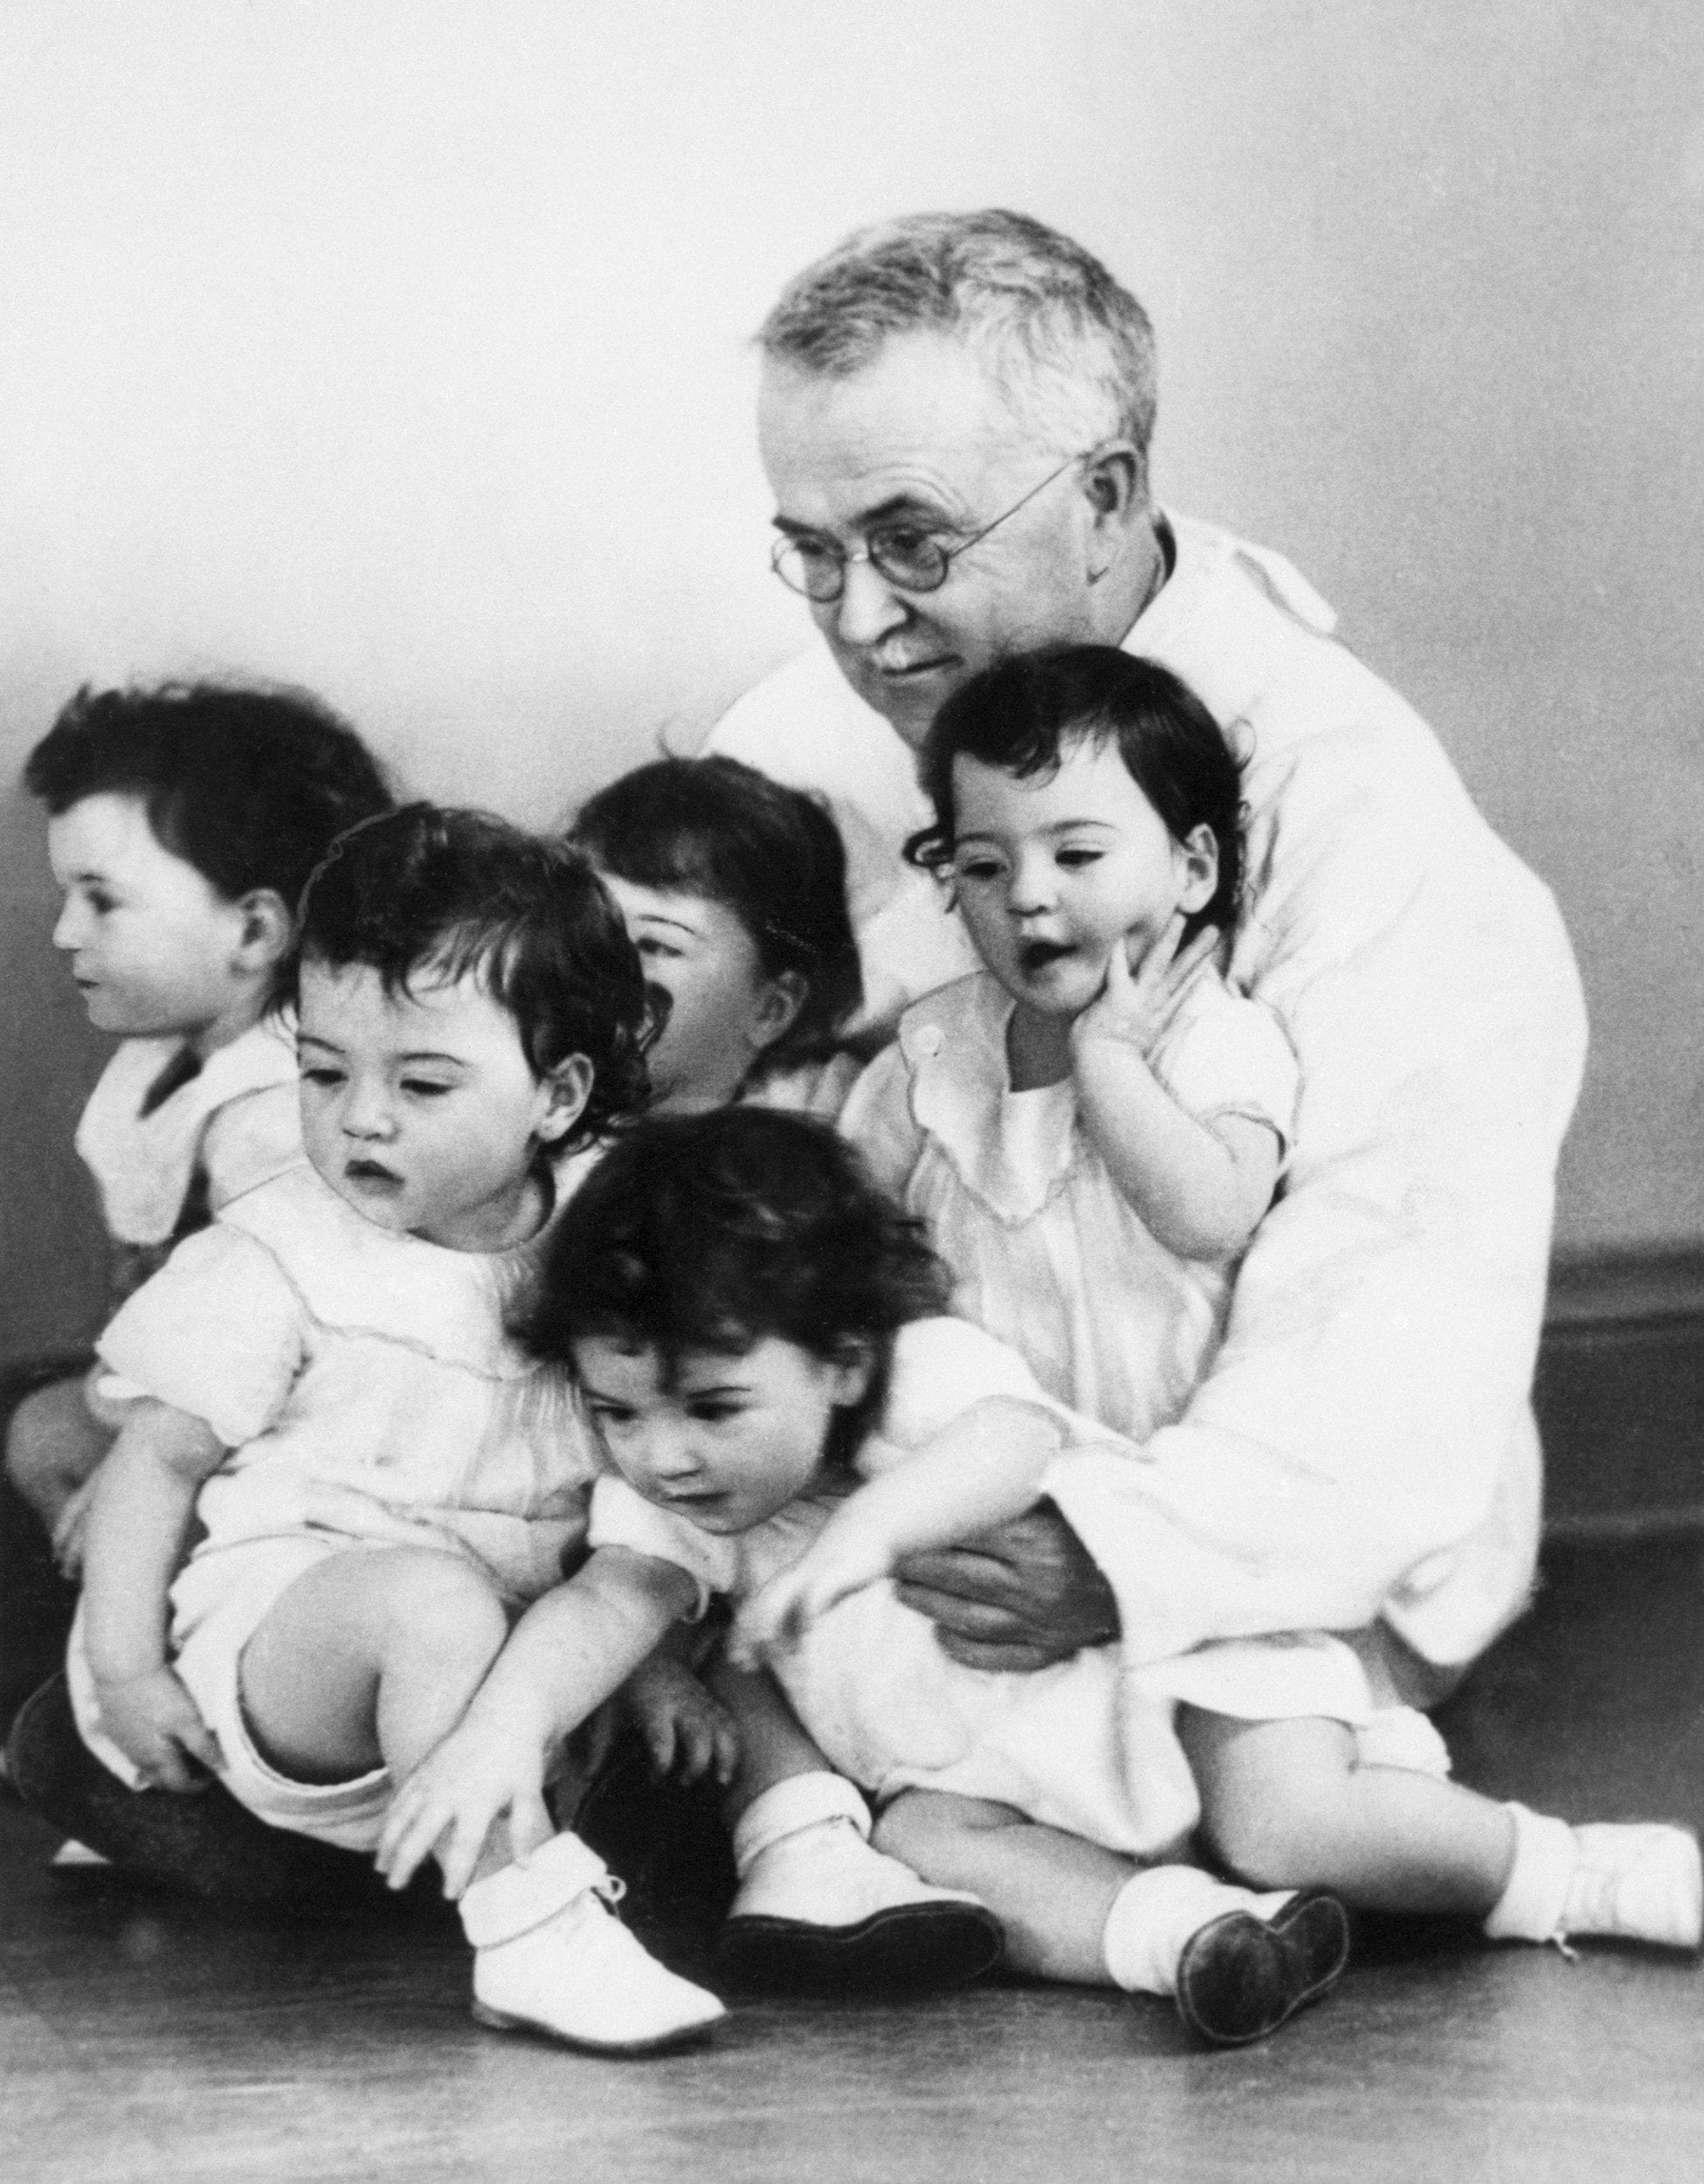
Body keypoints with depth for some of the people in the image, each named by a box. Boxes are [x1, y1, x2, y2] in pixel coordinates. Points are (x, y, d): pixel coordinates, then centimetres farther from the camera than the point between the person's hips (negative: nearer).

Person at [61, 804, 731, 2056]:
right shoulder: (283, 1257, -3)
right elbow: (162, 1457, -1)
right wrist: (125, 1668, -7)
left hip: (534, 1656, 6)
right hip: (277, 1609, -5)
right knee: (430, 1597, -36)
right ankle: (529, 1926, -39)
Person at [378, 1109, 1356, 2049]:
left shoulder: (932, 1367, -25)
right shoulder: (673, 1502, -11)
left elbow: (1011, 1438, -46)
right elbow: (608, 1600, -28)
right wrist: (506, 1722, -49)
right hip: (965, 1780, 4)